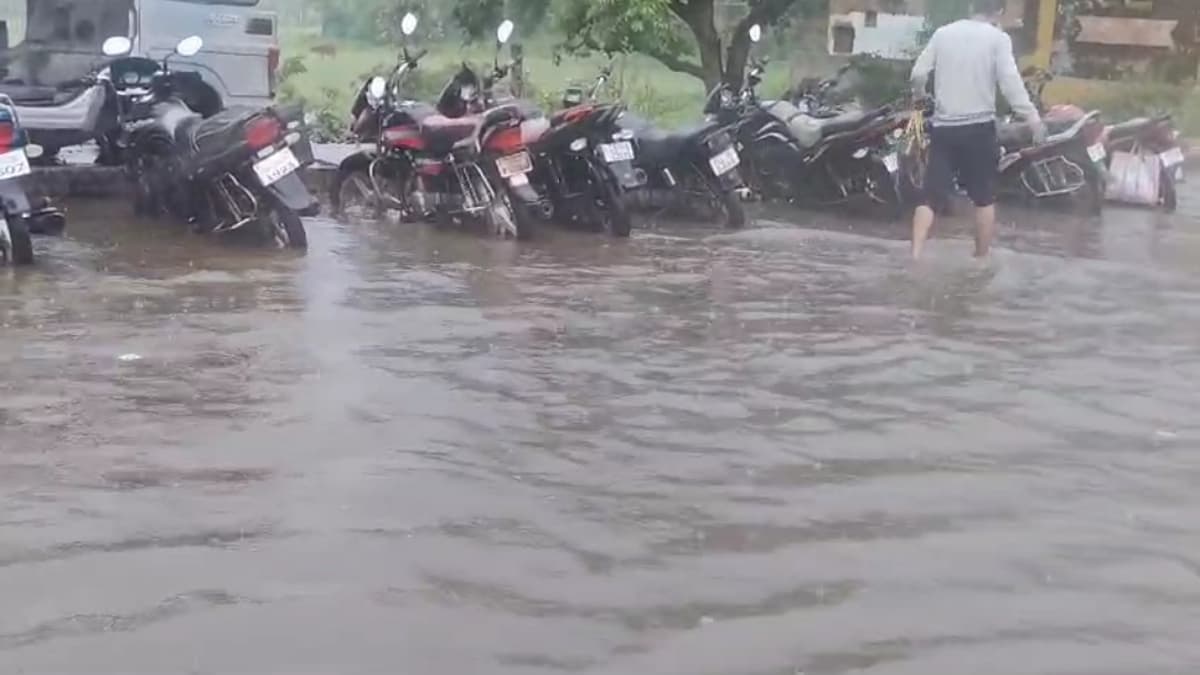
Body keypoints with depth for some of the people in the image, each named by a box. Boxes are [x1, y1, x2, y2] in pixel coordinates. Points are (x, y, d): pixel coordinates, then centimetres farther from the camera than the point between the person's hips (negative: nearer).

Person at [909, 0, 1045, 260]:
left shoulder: (944, 33, 7)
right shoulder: (998, 38, -2)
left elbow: (918, 74, 4)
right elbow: (1010, 81, -13)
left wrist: (920, 95, 24)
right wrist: (1032, 117, -13)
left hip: (943, 127, 3)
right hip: (979, 127, -2)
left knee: (931, 197, 2)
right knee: (985, 198, 11)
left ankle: (915, 256, -12)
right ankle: (981, 259, 15)